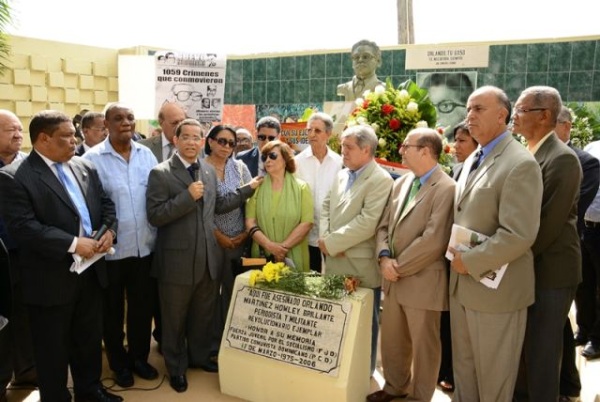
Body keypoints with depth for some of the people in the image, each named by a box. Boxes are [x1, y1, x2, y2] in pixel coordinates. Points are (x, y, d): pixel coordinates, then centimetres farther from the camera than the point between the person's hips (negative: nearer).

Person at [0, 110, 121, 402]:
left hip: (90, 271, 6)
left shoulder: (85, 168, 7)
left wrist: (109, 230, -8)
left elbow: (106, 203, 12)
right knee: (53, 350, 12)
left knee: (90, 339, 21)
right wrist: (72, 244, -25)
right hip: (51, 279, -6)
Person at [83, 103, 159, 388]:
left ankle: (139, 356, 37)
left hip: (145, 246, 4)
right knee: (112, 310, 15)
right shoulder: (92, 158, -10)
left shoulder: (146, 155, 3)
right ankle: (119, 363, 34)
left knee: (142, 306, 17)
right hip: (111, 249, -3)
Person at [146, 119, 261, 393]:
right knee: (175, 319, 14)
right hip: (177, 259, -5)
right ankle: (176, 367, 35)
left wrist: (248, 189, 12)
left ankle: (199, 356, 44)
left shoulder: (209, 170, 7)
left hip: (208, 257, 5)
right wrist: (187, 196, -25)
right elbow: (154, 216, -18)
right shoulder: (161, 173, -12)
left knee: (203, 315, 21)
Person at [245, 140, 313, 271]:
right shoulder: (257, 187, 4)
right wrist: (270, 245, -16)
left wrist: (283, 247, -14)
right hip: (262, 256, 1)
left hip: (294, 257, -1)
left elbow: (306, 223, -7)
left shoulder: (301, 187, 1)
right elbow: (250, 222, -3)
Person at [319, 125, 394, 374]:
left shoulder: (381, 180, -14)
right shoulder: (341, 175, 12)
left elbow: (367, 222, -22)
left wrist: (332, 242, -17)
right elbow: (326, 208, 13)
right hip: (335, 261, 7)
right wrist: (325, 238, -5)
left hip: (361, 265, -7)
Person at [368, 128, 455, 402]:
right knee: (391, 339, 20)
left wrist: (399, 266, -16)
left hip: (422, 281, -7)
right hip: (394, 278, 8)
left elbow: (433, 240, -22)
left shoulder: (446, 188, -16)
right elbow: (384, 225, 10)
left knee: (423, 344, 11)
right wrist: (384, 257, -7)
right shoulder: (400, 183, 9)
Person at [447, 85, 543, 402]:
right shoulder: (471, 160, 12)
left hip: (495, 289, -8)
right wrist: (454, 252, 4)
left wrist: (470, 262, -18)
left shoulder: (521, 164, -18)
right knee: (463, 367, 21)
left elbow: (519, 235, -25)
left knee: (492, 377, 11)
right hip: (461, 284, 8)